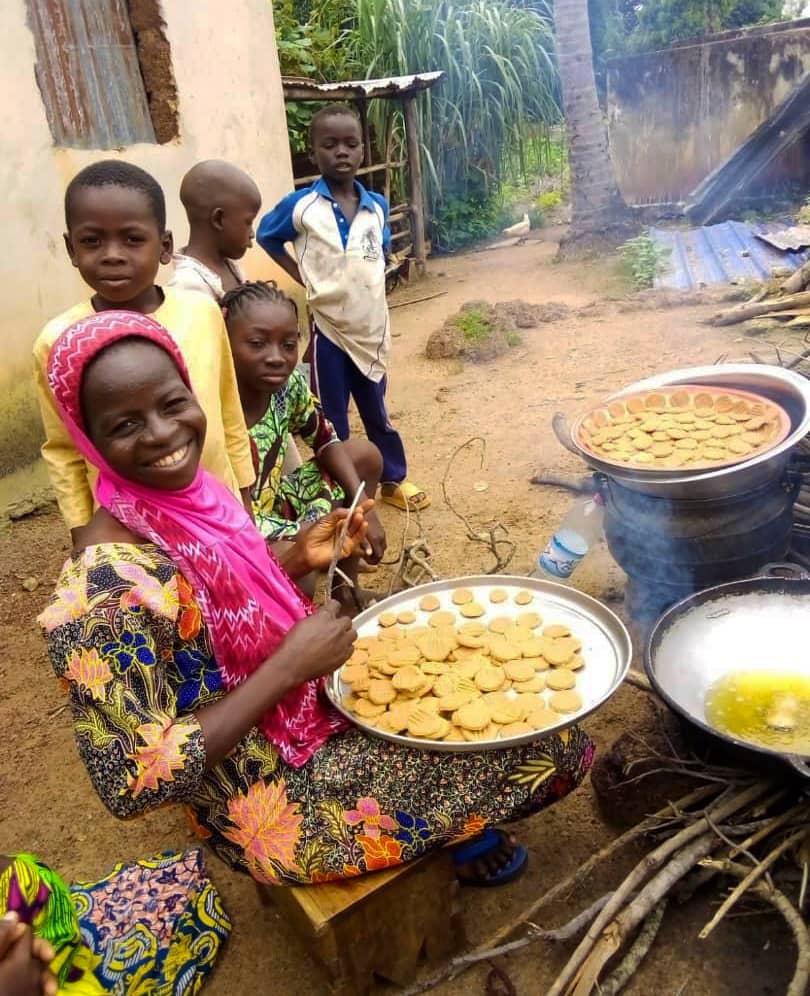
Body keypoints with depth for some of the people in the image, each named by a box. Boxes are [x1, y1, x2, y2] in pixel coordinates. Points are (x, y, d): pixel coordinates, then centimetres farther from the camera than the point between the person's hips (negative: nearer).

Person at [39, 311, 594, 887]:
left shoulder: (188, 496, -6)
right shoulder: (110, 588, -30)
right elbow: (134, 784, -28)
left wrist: (299, 560, -7)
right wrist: (291, 666, -27)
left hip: (306, 708, 8)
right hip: (278, 801, -7)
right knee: (557, 751, -2)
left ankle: (451, 826, 32)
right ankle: (454, 837, 26)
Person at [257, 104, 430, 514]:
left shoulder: (377, 206, 1)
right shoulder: (300, 206, -9)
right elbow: (266, 237, 7)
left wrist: (365, 283, 5)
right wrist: (303, 278, -2)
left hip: (372, 327, 3)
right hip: (327, 327, -3)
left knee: (377, 410, 18)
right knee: (331, 418, 8)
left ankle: (394, 479, 35)